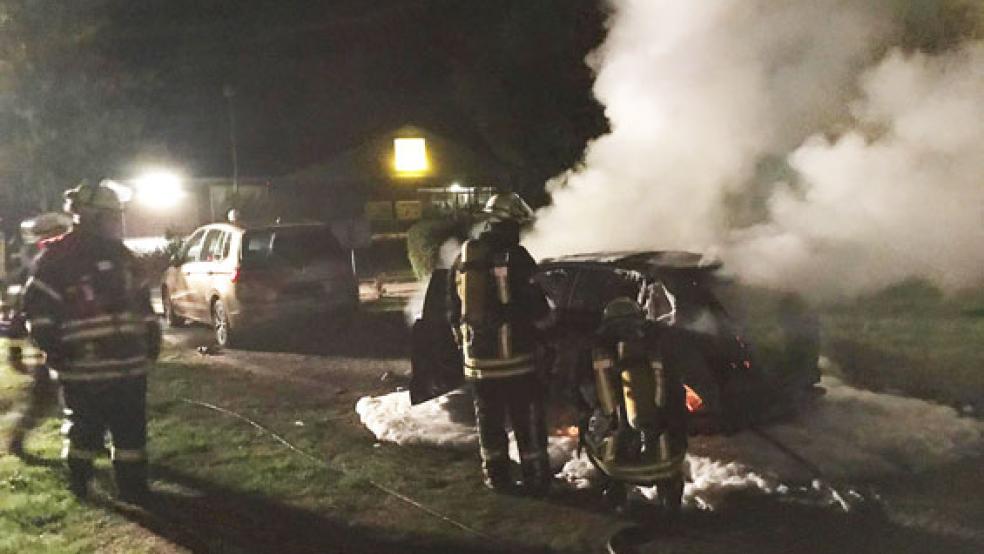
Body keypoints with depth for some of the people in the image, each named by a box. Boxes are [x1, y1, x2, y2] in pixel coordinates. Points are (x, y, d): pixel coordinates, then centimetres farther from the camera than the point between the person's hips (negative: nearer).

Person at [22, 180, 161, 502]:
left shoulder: (120, 254, 14)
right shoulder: (59, 257, -7)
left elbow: (141, 299, 22)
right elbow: (37, 304, -8)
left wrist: (151, 333, 17)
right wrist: (53, 345, -12)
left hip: (129, 363, 6)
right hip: (83, 366, -6)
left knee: (131, 428, 8)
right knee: (85, 428, 7)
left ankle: (133, 487, 19)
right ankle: (78, 482, 22)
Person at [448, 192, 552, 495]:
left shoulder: (465, 255, 7)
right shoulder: (515, 256, -12)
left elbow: (454, 305, 14)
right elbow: (535, 305, -10)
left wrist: (461, 336, 25)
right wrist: (547, 314, 12)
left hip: (478, 355, 5)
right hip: (515, 354, -5)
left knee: (489, 418, 13)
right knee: (527, 418, 3)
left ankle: (496, 475, 18)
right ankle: (535, 476, 6)